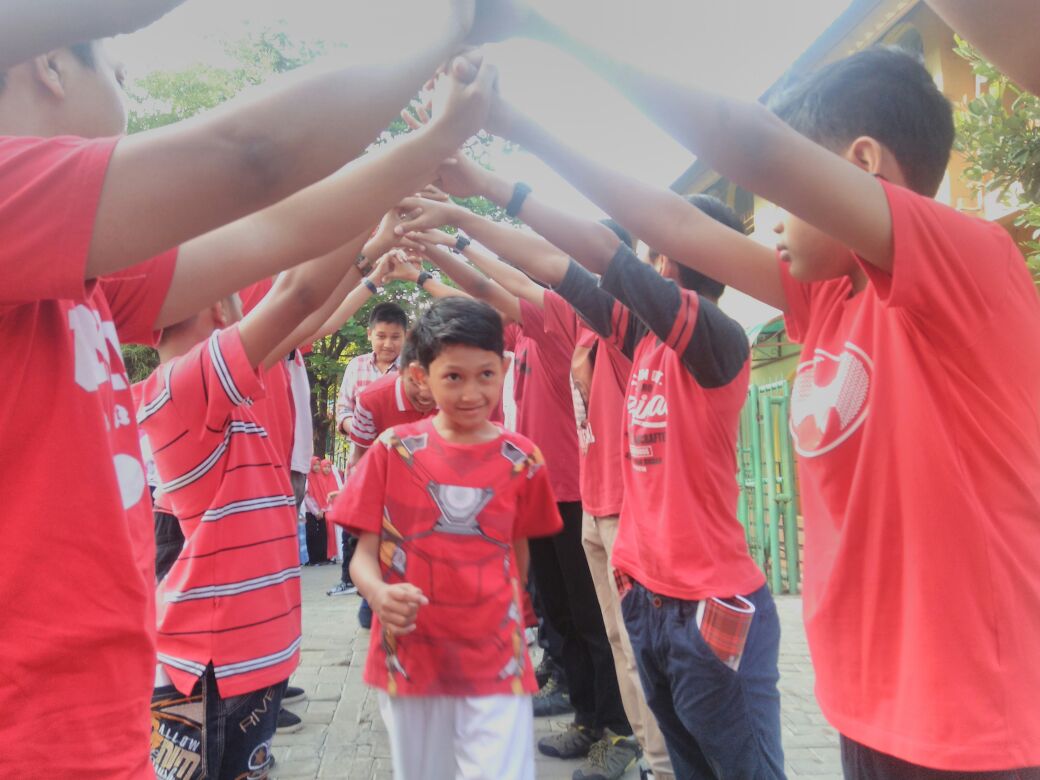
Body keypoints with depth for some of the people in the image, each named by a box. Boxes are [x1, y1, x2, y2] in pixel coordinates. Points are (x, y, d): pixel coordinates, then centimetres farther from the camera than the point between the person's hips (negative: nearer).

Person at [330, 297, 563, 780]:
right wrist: (379, 595, -26)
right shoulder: (393, 450, -7)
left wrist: (506, 619, 9)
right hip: (409, 658, 1)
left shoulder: (522, 460, -5)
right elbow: (364, 553, -7)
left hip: (497, 662, 0)